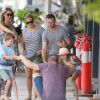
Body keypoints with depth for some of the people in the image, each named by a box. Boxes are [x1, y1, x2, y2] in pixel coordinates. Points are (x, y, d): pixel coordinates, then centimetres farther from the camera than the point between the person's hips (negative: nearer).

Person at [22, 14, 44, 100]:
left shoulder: (40, 30, -7)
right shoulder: (24, 31, 9)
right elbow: (22, 43, 17)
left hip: (37, 55, -5)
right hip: (28, 55, 5)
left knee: (36, 75, -9)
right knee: (28, 76, 7)